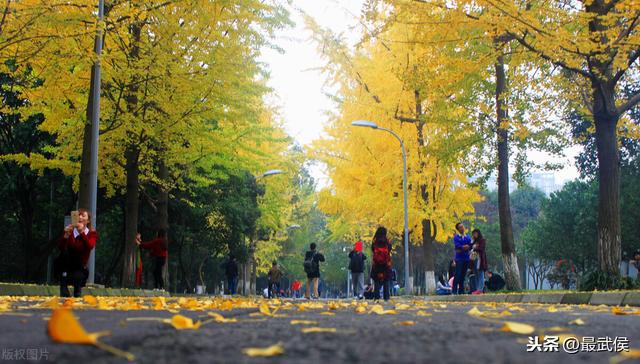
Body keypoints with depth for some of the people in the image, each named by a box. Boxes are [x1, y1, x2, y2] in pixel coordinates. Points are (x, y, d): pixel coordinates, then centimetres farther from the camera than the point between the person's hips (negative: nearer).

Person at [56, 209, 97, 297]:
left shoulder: (92, 233, -3)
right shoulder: (69, 230, -2)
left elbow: (90, 246, -25)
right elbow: (60, 247, -16)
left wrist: (82, 232, -37)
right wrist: (66, 236, -33)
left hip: (79, 267, -1)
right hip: (66, 266, 1)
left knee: (77, 276, -34)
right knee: (65, 251, -29)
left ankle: (77, 296, 2)